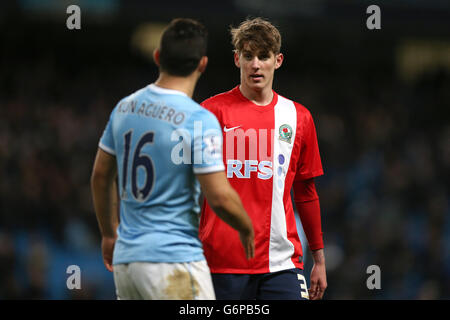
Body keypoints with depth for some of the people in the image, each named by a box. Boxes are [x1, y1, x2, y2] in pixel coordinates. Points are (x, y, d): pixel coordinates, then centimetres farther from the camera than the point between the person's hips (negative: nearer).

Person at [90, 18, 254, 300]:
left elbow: (101, 176, 18)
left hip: (125, 257, 7)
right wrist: (247, 230, 5)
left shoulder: (124, 108, 7)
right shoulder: (200, 120, -14)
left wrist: (109, 234, 31)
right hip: (173, 260, -7)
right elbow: (220, 197, -15)